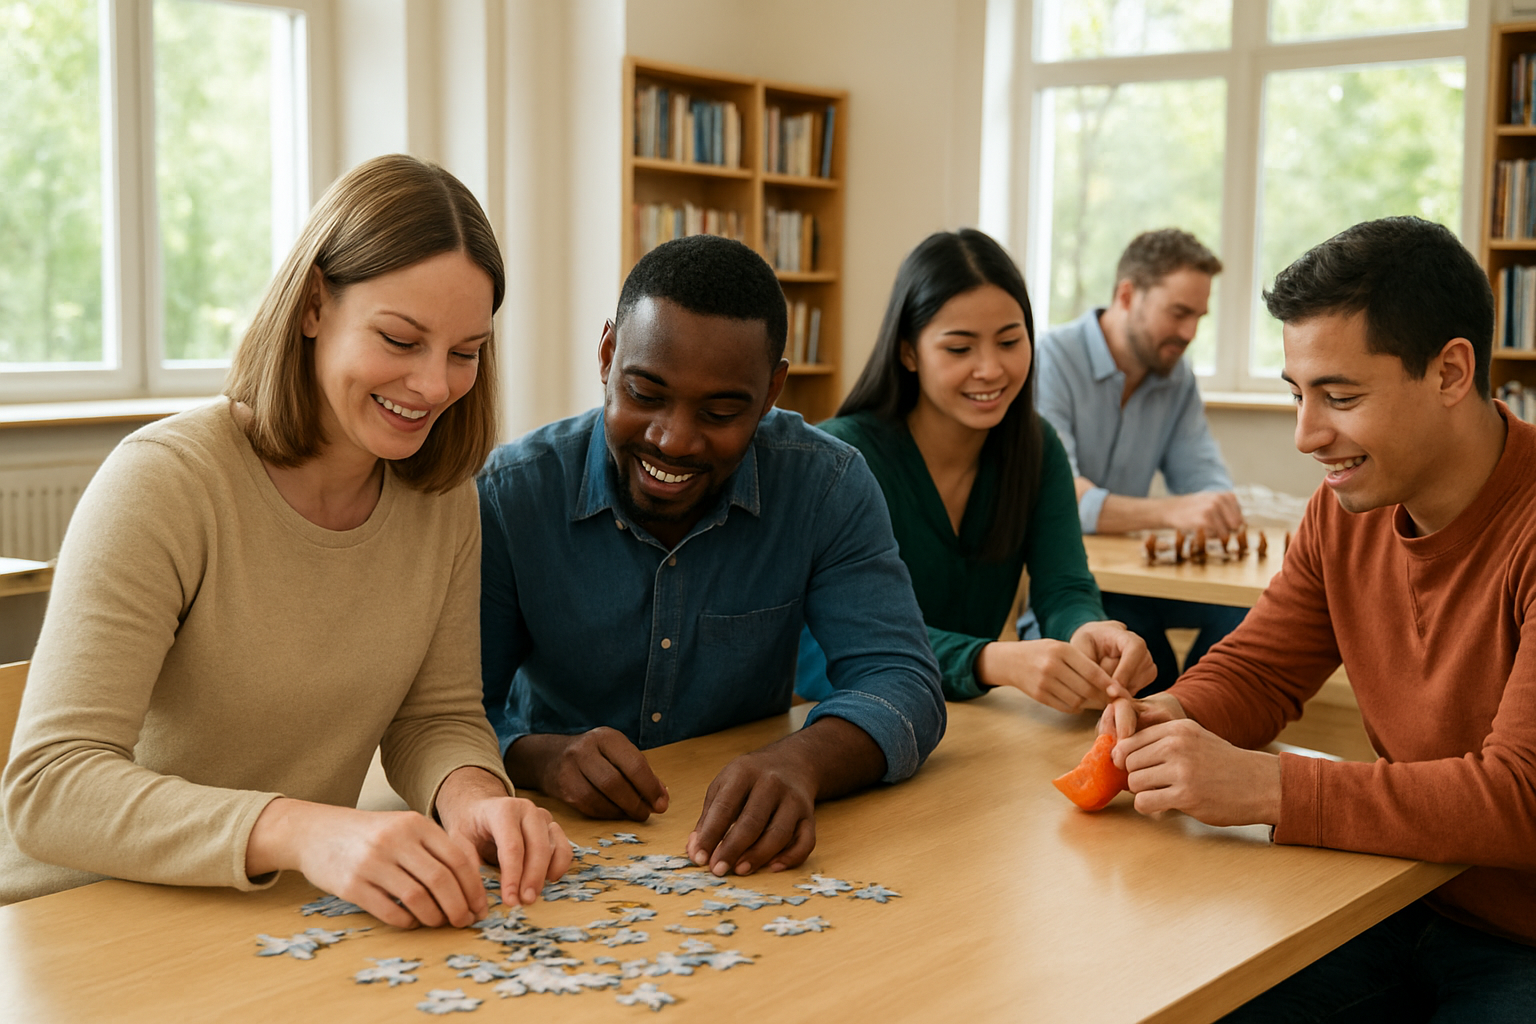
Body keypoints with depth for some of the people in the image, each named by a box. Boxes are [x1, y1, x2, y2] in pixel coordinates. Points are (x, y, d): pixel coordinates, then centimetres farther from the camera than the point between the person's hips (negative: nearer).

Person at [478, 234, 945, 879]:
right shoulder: (508, 498, -11)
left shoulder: (825, 487, -8)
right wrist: (541, 758, -31)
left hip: (743, 865, 1)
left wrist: (800, 763, -37)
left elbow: (898, 680, -14)